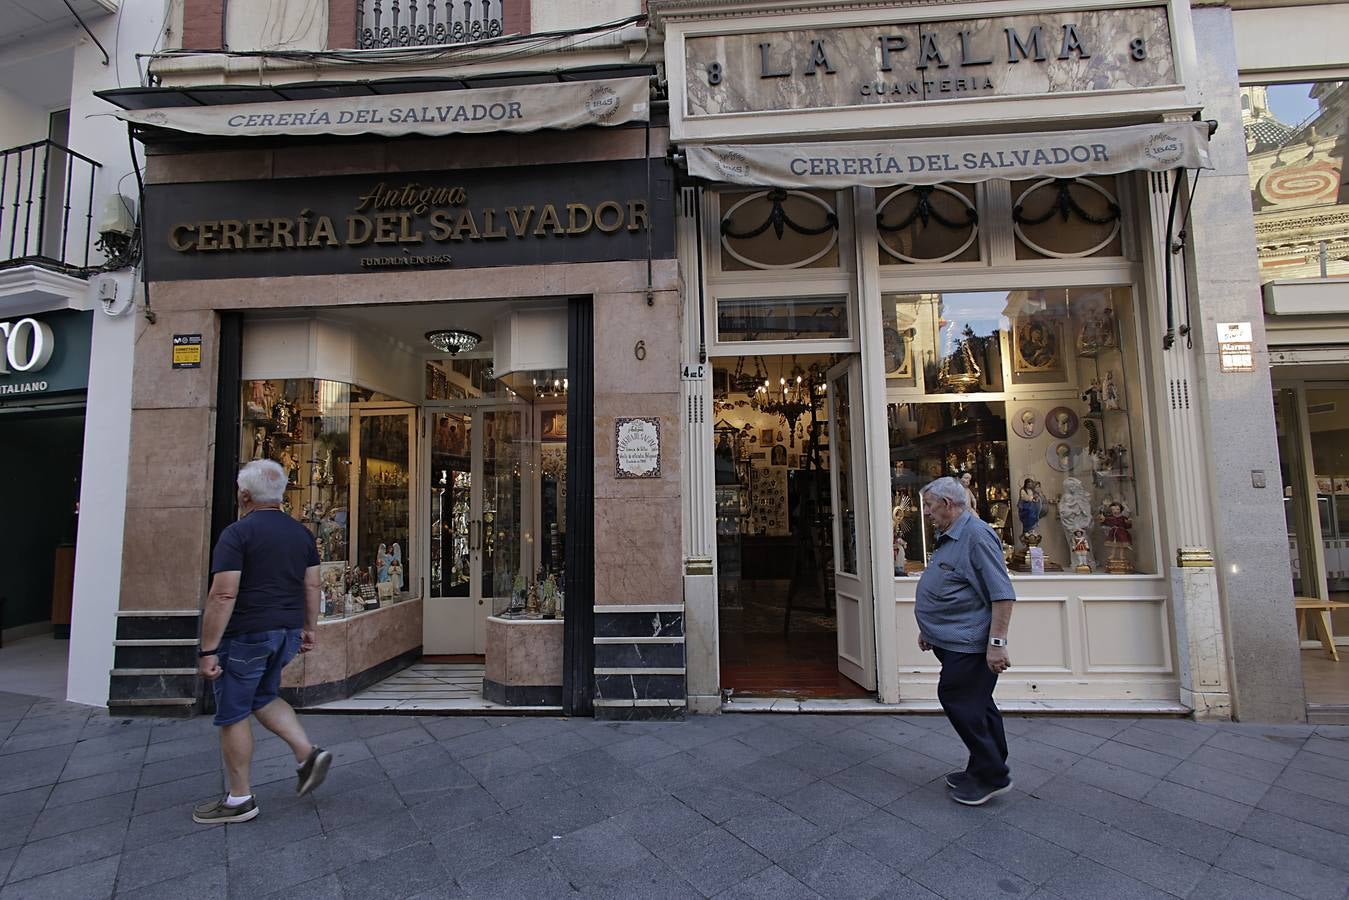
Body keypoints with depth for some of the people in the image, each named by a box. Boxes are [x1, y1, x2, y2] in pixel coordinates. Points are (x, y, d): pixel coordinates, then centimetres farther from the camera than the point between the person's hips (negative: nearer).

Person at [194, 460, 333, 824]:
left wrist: (208, 650, -15)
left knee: (233, 715, 9)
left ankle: (239, 800, 20)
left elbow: (223, 595, -19)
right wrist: (310, 629, 18)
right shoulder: (301, 533, 6)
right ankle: (308, 753, 11)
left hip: (246, 635, -7)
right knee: (263, 698, 24)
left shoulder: (237, 533, -13)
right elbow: (311, 586, 10)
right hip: (287, 633, 7)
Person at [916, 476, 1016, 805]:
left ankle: (992, 776, 10)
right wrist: (930, 629, 26)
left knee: (960, 703, -4)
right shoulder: (949, 537, 15)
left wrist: (997, 642, -24)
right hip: (955, 641, 10)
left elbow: (1002, 594, -22)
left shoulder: (976, 535, -18)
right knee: (976, 705, 16)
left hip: (968, 644, -10)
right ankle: (986, 770, 28)